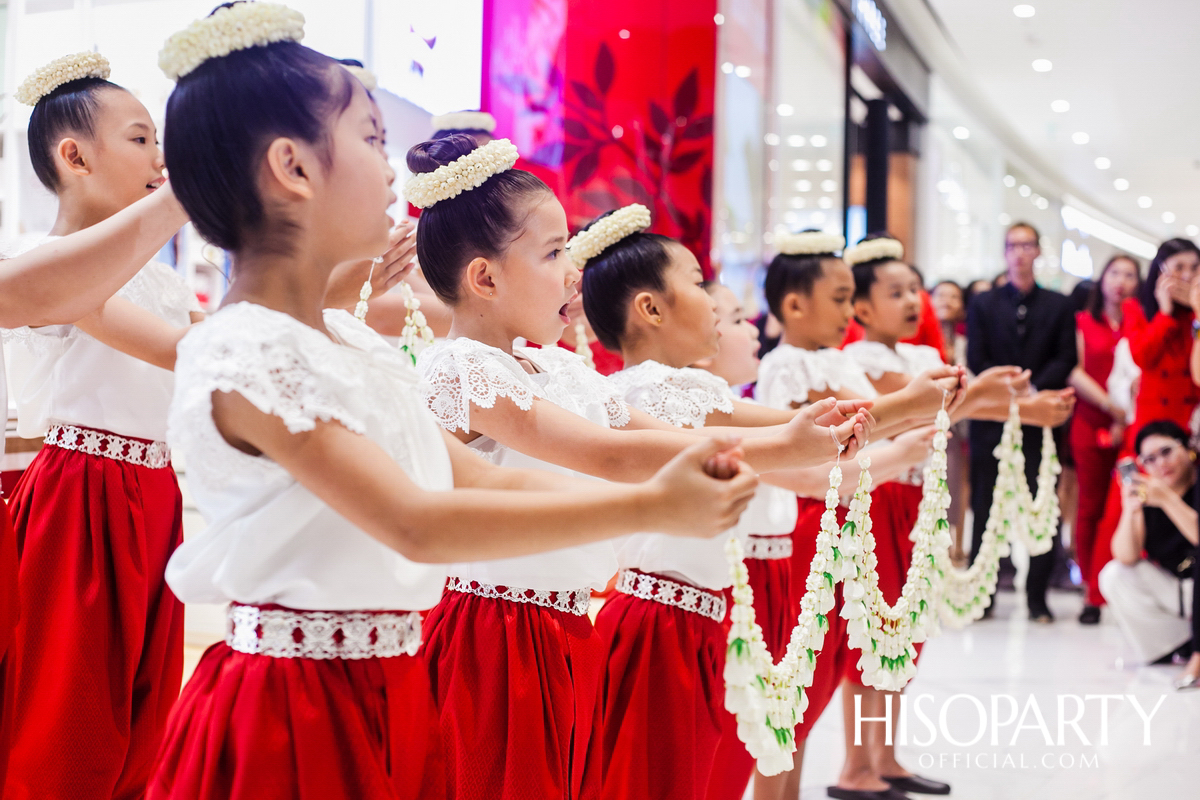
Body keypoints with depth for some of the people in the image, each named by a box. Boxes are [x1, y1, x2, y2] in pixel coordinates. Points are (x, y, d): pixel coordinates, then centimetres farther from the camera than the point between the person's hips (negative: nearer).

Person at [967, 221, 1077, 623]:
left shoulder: (1058, 306, 11)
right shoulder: (983, 304, 11)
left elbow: (1065, 360, 2)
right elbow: (976, 360, 2)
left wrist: (1033, 389, -13)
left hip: (1040, 419, 0)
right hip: (992, 420, 0)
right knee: (986, 509, 0)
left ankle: (1037, 597, 4)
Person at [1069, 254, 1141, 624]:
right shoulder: (1083, 322, 12)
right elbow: (1075, 372, 3)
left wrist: (1127, 418, -11)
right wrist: (1110, 404, -9)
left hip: (1132, 427, -1)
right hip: (1091, 424, 1)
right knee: (1091, 507, -1)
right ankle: (1094, 594, 3)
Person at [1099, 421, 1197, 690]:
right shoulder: (1147, 494, -3)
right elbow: (1126, 557, -10)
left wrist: (1168, 500, -36)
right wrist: (1129, 511, -25)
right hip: (1177, 591, 6)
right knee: (1113, 576, -10)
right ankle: (1182, 645, -1)